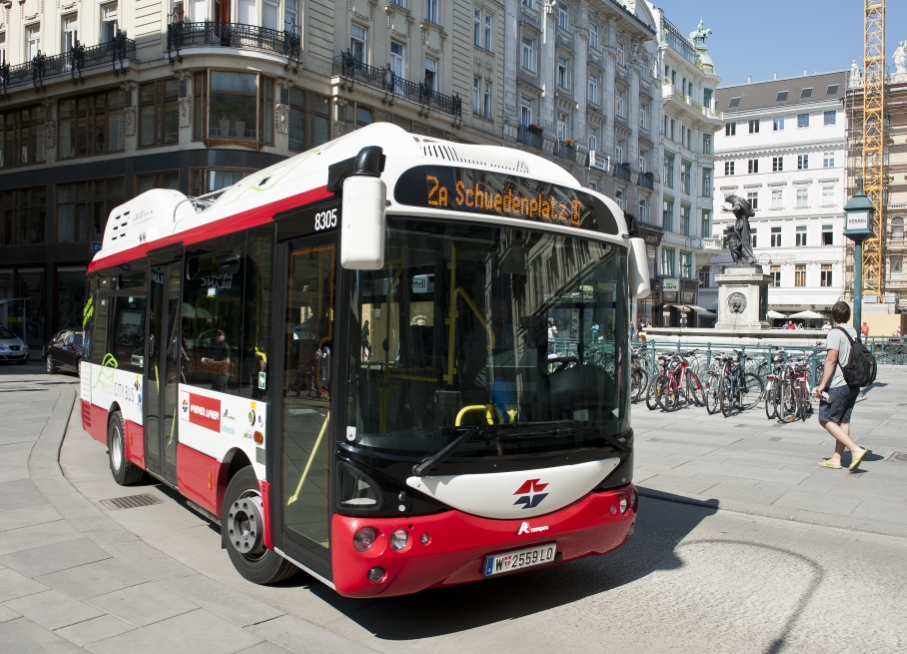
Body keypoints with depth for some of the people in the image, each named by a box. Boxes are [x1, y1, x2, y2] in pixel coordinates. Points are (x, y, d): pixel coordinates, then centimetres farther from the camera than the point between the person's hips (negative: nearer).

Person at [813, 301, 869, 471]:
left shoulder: (835, 334, -13)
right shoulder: (854, 333, 11)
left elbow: (831, 360, -21)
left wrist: (822, 384, -21)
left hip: (838, 385, -8)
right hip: (854, 385, 8)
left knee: (826, 420, -2)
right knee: (843, 421, 11)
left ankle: (856, 450, -12)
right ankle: (836, 459, 14)